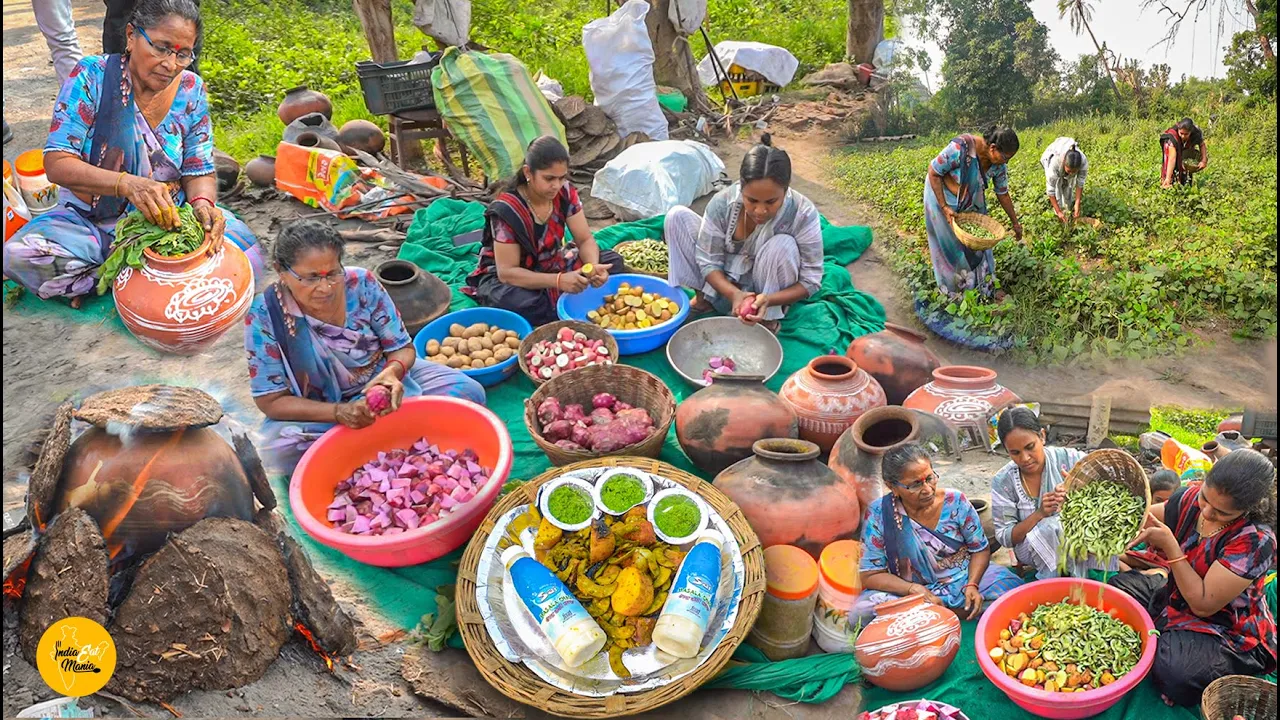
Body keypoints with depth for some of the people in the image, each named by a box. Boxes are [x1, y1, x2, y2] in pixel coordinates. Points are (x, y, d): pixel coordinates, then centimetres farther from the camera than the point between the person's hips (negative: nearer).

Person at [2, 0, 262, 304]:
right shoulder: (92, 76, -12)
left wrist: (202, 203, -27)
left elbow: (198, 172, -1)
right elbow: (56, 164, -18)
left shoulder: (190, 91, -4)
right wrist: (128, 184, -37)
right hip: (89, 220, -2)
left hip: (167, 222, 2)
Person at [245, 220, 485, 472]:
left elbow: (403, 348, -7)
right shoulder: (265, 314, -20)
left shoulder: (362, 284, -16)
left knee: (468, 391, -17)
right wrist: (338, 412, -31)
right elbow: (271, 400, -16)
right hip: (321, 412, -1)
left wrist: (392, 372, -32)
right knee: (279, 447, -35)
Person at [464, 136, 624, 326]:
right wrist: (559, 281, -41)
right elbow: (507, 272, -28)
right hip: (504, 277, -6)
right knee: (520, 305, -41)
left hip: (551, 266, 6)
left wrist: (594, 267, -32)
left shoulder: (565, 193, -12)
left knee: (613, 261, -11)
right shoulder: (507, 210, -26)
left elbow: (585, 240, -7)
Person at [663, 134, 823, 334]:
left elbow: (811, 280, -22)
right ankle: (702, 298, -2)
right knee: (677, 216, -14)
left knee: (783, 245, -35)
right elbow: (708, 261, -17)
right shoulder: (722, 203, -25)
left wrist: (768, 299, -40)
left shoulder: (804, 215, -29)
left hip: (771, 289, -2)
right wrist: (734, 294, -37)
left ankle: (769, 317, -11)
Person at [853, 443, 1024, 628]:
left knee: (1010, 587, -25)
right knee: (862, 613, -29)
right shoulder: (879, 513, -13)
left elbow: (980, 549, 3)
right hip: (911, 591, -2)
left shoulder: (955, 502, -8)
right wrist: (915, 590, -24)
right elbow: (870, 575, -10)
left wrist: (972, 585, -16)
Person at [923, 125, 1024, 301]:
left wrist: (1015, 223, 5)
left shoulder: (999, 164, -17)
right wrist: (944, 207, -27)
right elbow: (933, 172, -26)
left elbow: (1003, 194, -1)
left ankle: (986, 286, 25)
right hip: (941, 196, -5)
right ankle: (954, 290, 24)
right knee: (952, 246, 6)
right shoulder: (960, 148, -37)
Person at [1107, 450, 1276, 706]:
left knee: (1175, 674, -34)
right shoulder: (1191, 498, -11)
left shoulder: (1256, 540, -27)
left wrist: (1170, 545, -29)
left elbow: (1202, 605, -27)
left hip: (1229, 633, -8)